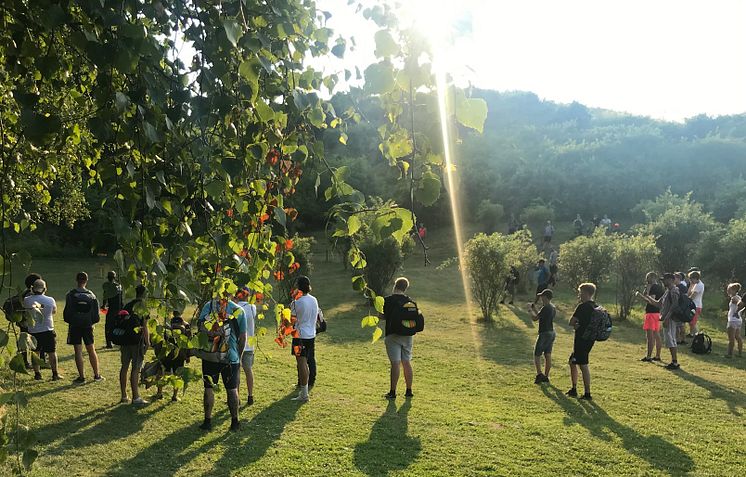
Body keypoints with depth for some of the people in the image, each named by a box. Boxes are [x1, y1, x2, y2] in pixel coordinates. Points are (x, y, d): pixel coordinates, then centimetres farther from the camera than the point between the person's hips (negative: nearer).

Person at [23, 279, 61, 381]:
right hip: (48, 330, -1)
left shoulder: (27, 300, -7)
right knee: (52, 353, 7)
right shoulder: (50, 300, -6)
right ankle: (55, 374, 10)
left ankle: (37, 374, 14)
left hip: (33, 331, 1)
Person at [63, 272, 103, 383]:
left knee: (78, 351, 2)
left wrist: (69, 321, 10)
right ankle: (96, 375, 16)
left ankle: (82, 377, 3)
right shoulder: (91, 295, 0)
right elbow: (95, 313, 1)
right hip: (88, 326, 3)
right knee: (91, 350, 11)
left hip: (75, 326, -3)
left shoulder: (70, 294, -9)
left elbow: (67, 312, -8)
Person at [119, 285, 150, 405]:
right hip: (137, 341, -6)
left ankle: (124, 396, 18)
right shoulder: (143, 306, -7)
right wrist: (147, 342, -5)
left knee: (124, 367, 11)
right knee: (135, 369, -4)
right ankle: (135, 397, -3)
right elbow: (144, 326, -11)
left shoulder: (127, 306, 12)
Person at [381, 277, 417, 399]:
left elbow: (382, 316, -4)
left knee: (395, 363, -3)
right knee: (407, 363, 10)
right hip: (407, 335, 4)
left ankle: (393, 392, 1)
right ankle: (409, 391, 15)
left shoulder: (388, 300, -8)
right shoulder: (410, 301, 3)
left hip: (392, 335, -4)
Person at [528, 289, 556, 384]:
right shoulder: (553, 308, 10)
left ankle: (539, 375, -12)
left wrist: (531, 311, 0)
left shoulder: (545, 308, -19)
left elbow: (535, 318, -16)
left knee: (537, 355, -2)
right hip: (551, 333, 9)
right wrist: (534, 309, 22)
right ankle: (546, 376, 15)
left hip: (544, 334, -9)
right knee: (548, 355, 11)